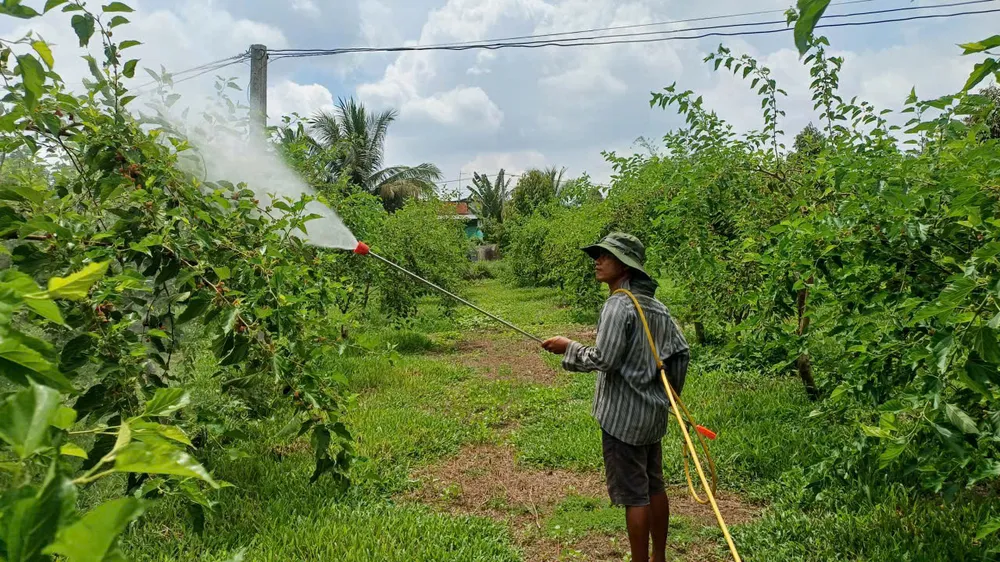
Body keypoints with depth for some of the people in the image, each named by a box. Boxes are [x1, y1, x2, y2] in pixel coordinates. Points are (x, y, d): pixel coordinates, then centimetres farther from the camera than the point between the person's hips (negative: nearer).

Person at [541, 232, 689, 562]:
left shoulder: (618, 306, -18)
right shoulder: (657, 307, 9)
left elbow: (604, 360, -22)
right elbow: (681, 352, 10)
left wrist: (568, 348, -8)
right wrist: (670, 395, 20)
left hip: (624, 416, -9)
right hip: (653, 413, 9)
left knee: (634, 495, 1)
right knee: (654, 487, 18)